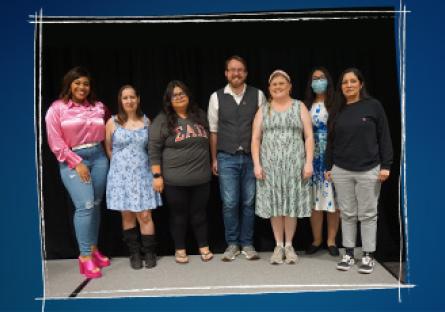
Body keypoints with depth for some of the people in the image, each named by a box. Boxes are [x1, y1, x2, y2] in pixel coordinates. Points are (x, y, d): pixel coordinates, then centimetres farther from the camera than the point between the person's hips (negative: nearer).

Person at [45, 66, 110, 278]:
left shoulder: (98, 107, 8)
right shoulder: (57, 108, -1)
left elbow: (105, 132, 21)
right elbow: (55, 142, -6)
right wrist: (77, 162, -10)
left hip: (98, 157, 4)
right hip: (72, 160, -4)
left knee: (96, 204, 8)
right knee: (85, 205, -12)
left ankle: (93, 249, 21)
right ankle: (85, 257, -3)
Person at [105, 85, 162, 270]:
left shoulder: (146, 121, 5)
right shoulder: (113, 122, 1)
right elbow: (108, 149, 6)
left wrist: (138, 162, 9)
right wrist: (122, 164, 5)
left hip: (142, 174, 1)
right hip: (121, 175, 0)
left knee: (145, 216, -2)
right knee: (127, 216, 6)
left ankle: (149, 253, 10)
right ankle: (134, 253, 19)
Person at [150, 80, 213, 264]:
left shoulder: (200, 116, 9)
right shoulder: (162, 120, -5)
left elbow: (208, 142, 18)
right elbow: (154, 150, -7)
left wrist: (211, 164, 16)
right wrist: (157, 175, -11)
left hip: (201, 178, 3)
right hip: (174, 180, -3)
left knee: (199, 213, 13)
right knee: (178, 214, 9)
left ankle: (203, 247, 26)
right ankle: (180, 249, 23)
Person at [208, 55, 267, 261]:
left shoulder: (258, 95, 3)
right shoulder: (216, 97, 2)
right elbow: (213, 130, 6)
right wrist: (214, 159, 5)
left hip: (251, 157, 1)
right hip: (227, 158, 0)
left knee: (249, 202, 7)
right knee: (230, 203, 1)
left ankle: (247, 244, 22)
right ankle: (232, 244, 18)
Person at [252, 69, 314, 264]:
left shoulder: (300, 107, 7)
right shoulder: (263, 111, 11)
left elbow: (309, 137, 2)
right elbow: (255, 139, 7)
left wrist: (309, 162, -8)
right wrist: (257, 164, -3)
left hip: (294, 164, -1)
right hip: (270, 165, 1)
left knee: (292, 203, 3)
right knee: (274, 204, 3)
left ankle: (289, 245, 16)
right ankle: (279, 245, 15)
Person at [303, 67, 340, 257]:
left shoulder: (335, 105, 1)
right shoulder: (307, 106, 10)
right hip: (313, 157, 3)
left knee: (332, 198, 1)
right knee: (314, 200, 5)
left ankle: (331, 241, 13)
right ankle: (316, 240, 16)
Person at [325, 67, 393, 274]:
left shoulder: (373, 106, -1)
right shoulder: (337, 111, 9)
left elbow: (384, 137, -1)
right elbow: (331, 141, 13)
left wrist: (386, 165, -6)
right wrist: (328, 166, 12)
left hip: (368, 170, -3)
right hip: (341, 171, 3)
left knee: (368, 214, 4)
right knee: (347, 214, 9)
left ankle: (368, 256, 14)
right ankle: (349, 254, 18)